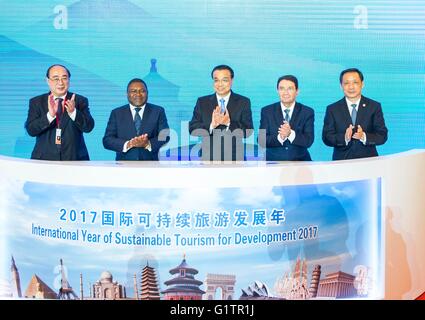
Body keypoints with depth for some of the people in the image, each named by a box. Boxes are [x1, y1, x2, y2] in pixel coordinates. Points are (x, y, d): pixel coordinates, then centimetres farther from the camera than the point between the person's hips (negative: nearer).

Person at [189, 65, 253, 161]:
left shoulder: (243, 102, 2)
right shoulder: (202, 102, 6)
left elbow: (249, 132, -5)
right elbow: (192, 130, -1)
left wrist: (229, 123, -22)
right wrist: (212, 125, -20)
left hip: (234, 158, -1)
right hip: (208, 157, 1)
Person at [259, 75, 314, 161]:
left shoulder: (307, 112, 5)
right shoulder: (267, 111, 5)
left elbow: (309, 141, -5)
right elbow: (261, 141, -2)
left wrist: (291, 134, -22)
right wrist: (279, 137, -20)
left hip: (299, 163, 1)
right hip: (273, 162, -1)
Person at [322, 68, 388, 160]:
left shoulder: (374, 106, 7)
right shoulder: (332, 109, 7)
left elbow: (382, 136, 3)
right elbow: (326, 138, 1)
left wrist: (364, 136, -15)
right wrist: (344, 137, -17)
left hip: (368, 160, 0)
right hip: (342, 161, 1)